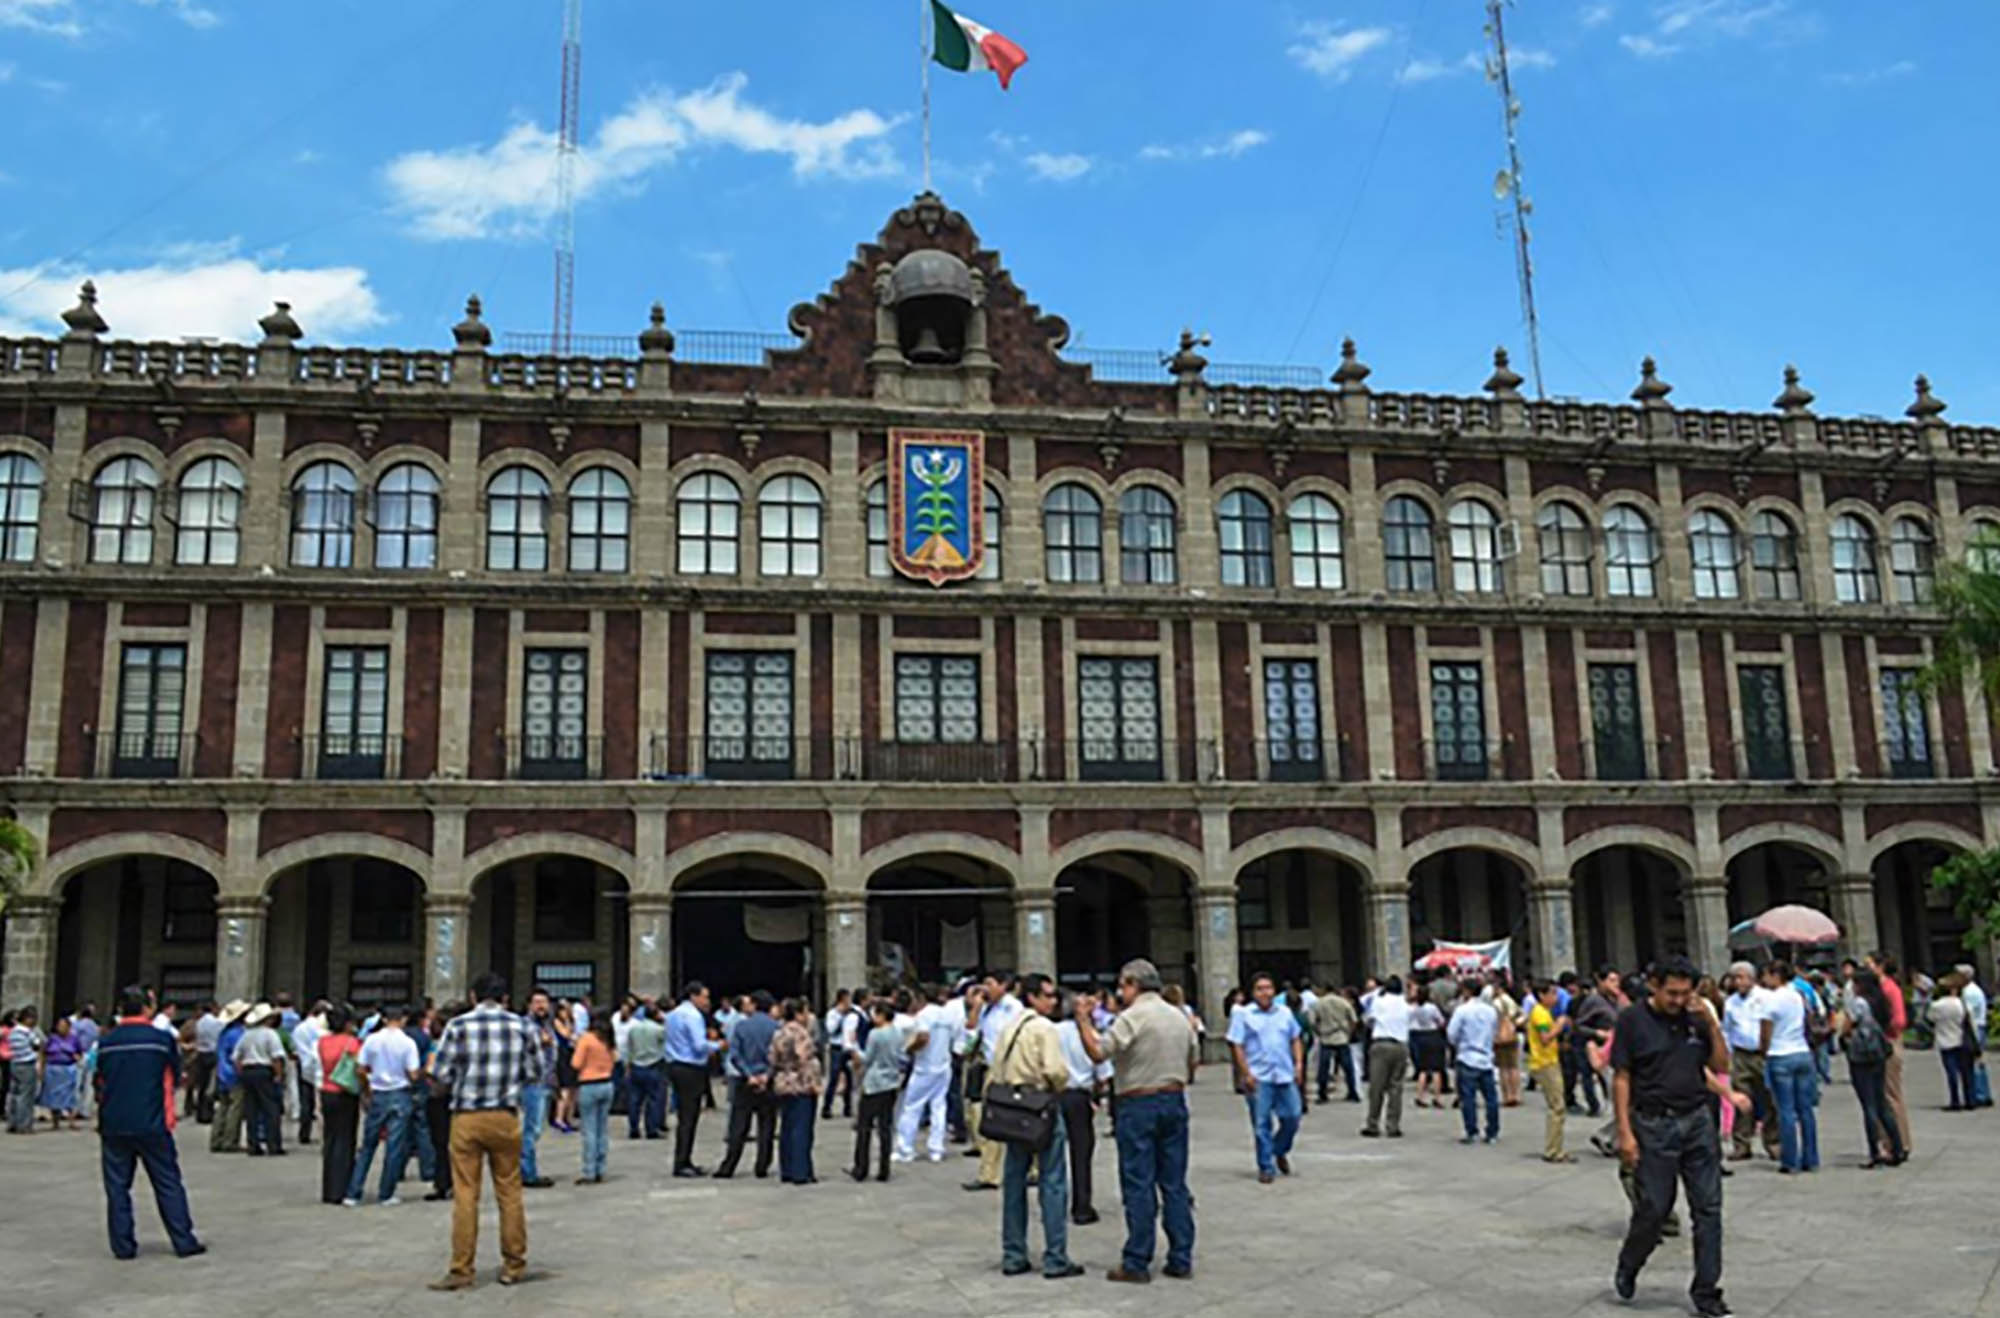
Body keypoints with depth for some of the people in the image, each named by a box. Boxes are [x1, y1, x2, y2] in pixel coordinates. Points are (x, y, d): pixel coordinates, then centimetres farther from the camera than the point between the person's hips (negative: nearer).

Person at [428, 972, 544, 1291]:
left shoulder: (458, 1026, -4)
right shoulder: (523, 1026, 1)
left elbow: (441, 1072, -3)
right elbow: (538, 1072, 5)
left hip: (466, 1117, -1)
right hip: (505, 1117, 1)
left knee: (465, 1194, 4)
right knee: (509, 1192, 11)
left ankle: (461, 1271, 8)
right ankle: (514, 1267, 18)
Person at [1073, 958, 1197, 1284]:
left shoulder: (1133, 1017, -12)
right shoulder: (1179, 1017, 11)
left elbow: (1098, 1052, -18)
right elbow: (1191, 1063, 16)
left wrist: (1083, 1020, -9)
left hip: (1138, 1104, -6)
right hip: (1174, 1101, 7)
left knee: (1139, 1187, -1)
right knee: (1175, 1185, 11)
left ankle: (1136, 1263, 3)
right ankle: (1181, 1259, 14)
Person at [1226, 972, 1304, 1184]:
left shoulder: (1285, 1013, 11)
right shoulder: (1244, 1015, -1)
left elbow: (1296, 1040, 18)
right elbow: (1237, 1046, -4)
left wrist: (1299, 1063, 6)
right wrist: (1246, 1074, -11)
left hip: (1285, 1076, 4)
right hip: (1259, 1079, -4)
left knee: (1292, 1117, 4)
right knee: (1261, 1124, 0)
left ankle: (1280, 1151, 31)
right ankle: (1266, 1168, 10)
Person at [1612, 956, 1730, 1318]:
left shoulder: (1696, 1017, 6)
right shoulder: (1632, 1019, -7)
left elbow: (1721, 1065, 7)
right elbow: (1621, 1078, -6)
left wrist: (1712, 1023, -6)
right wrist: (1625, 1132, -11)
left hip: (1698, 1121, 4)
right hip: (1654, 1125, -4)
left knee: (1708, 1209, 4)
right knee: (1654, 1207, 1)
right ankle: (1627, 1270, 28)